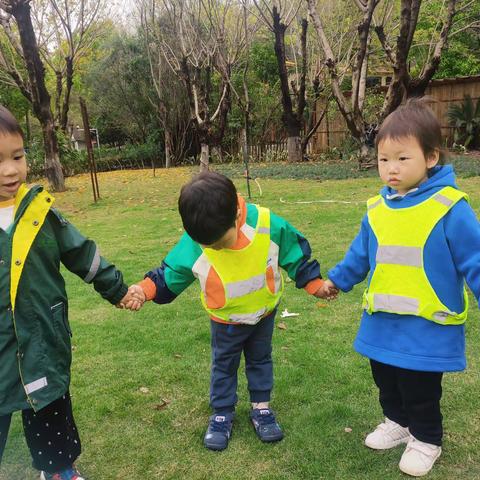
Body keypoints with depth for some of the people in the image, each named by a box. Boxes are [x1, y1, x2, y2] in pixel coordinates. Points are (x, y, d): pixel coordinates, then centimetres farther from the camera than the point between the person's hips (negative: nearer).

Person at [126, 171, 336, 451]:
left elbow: (295, 255, -14)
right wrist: (146, 289, -29)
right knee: (223, 365, 17)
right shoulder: (194, 243, -29)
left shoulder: (269, 225, -31)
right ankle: (222, 414, 37)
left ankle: (261, 407, 41)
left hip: (264, 312, 1)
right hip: (225, 321, 0)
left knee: (260, 360, 21)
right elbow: (171, 273, -14)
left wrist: (315, 284, -13)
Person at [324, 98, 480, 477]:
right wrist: (337, 279, 23)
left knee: (420, 392, 11)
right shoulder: (377, 209, -1)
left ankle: (426, 440, 37)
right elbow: (361, 253, 15)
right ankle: (397, 422, 48)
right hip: (382, 325, 6)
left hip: (427, 330, -5)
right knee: (387, 383, 23)